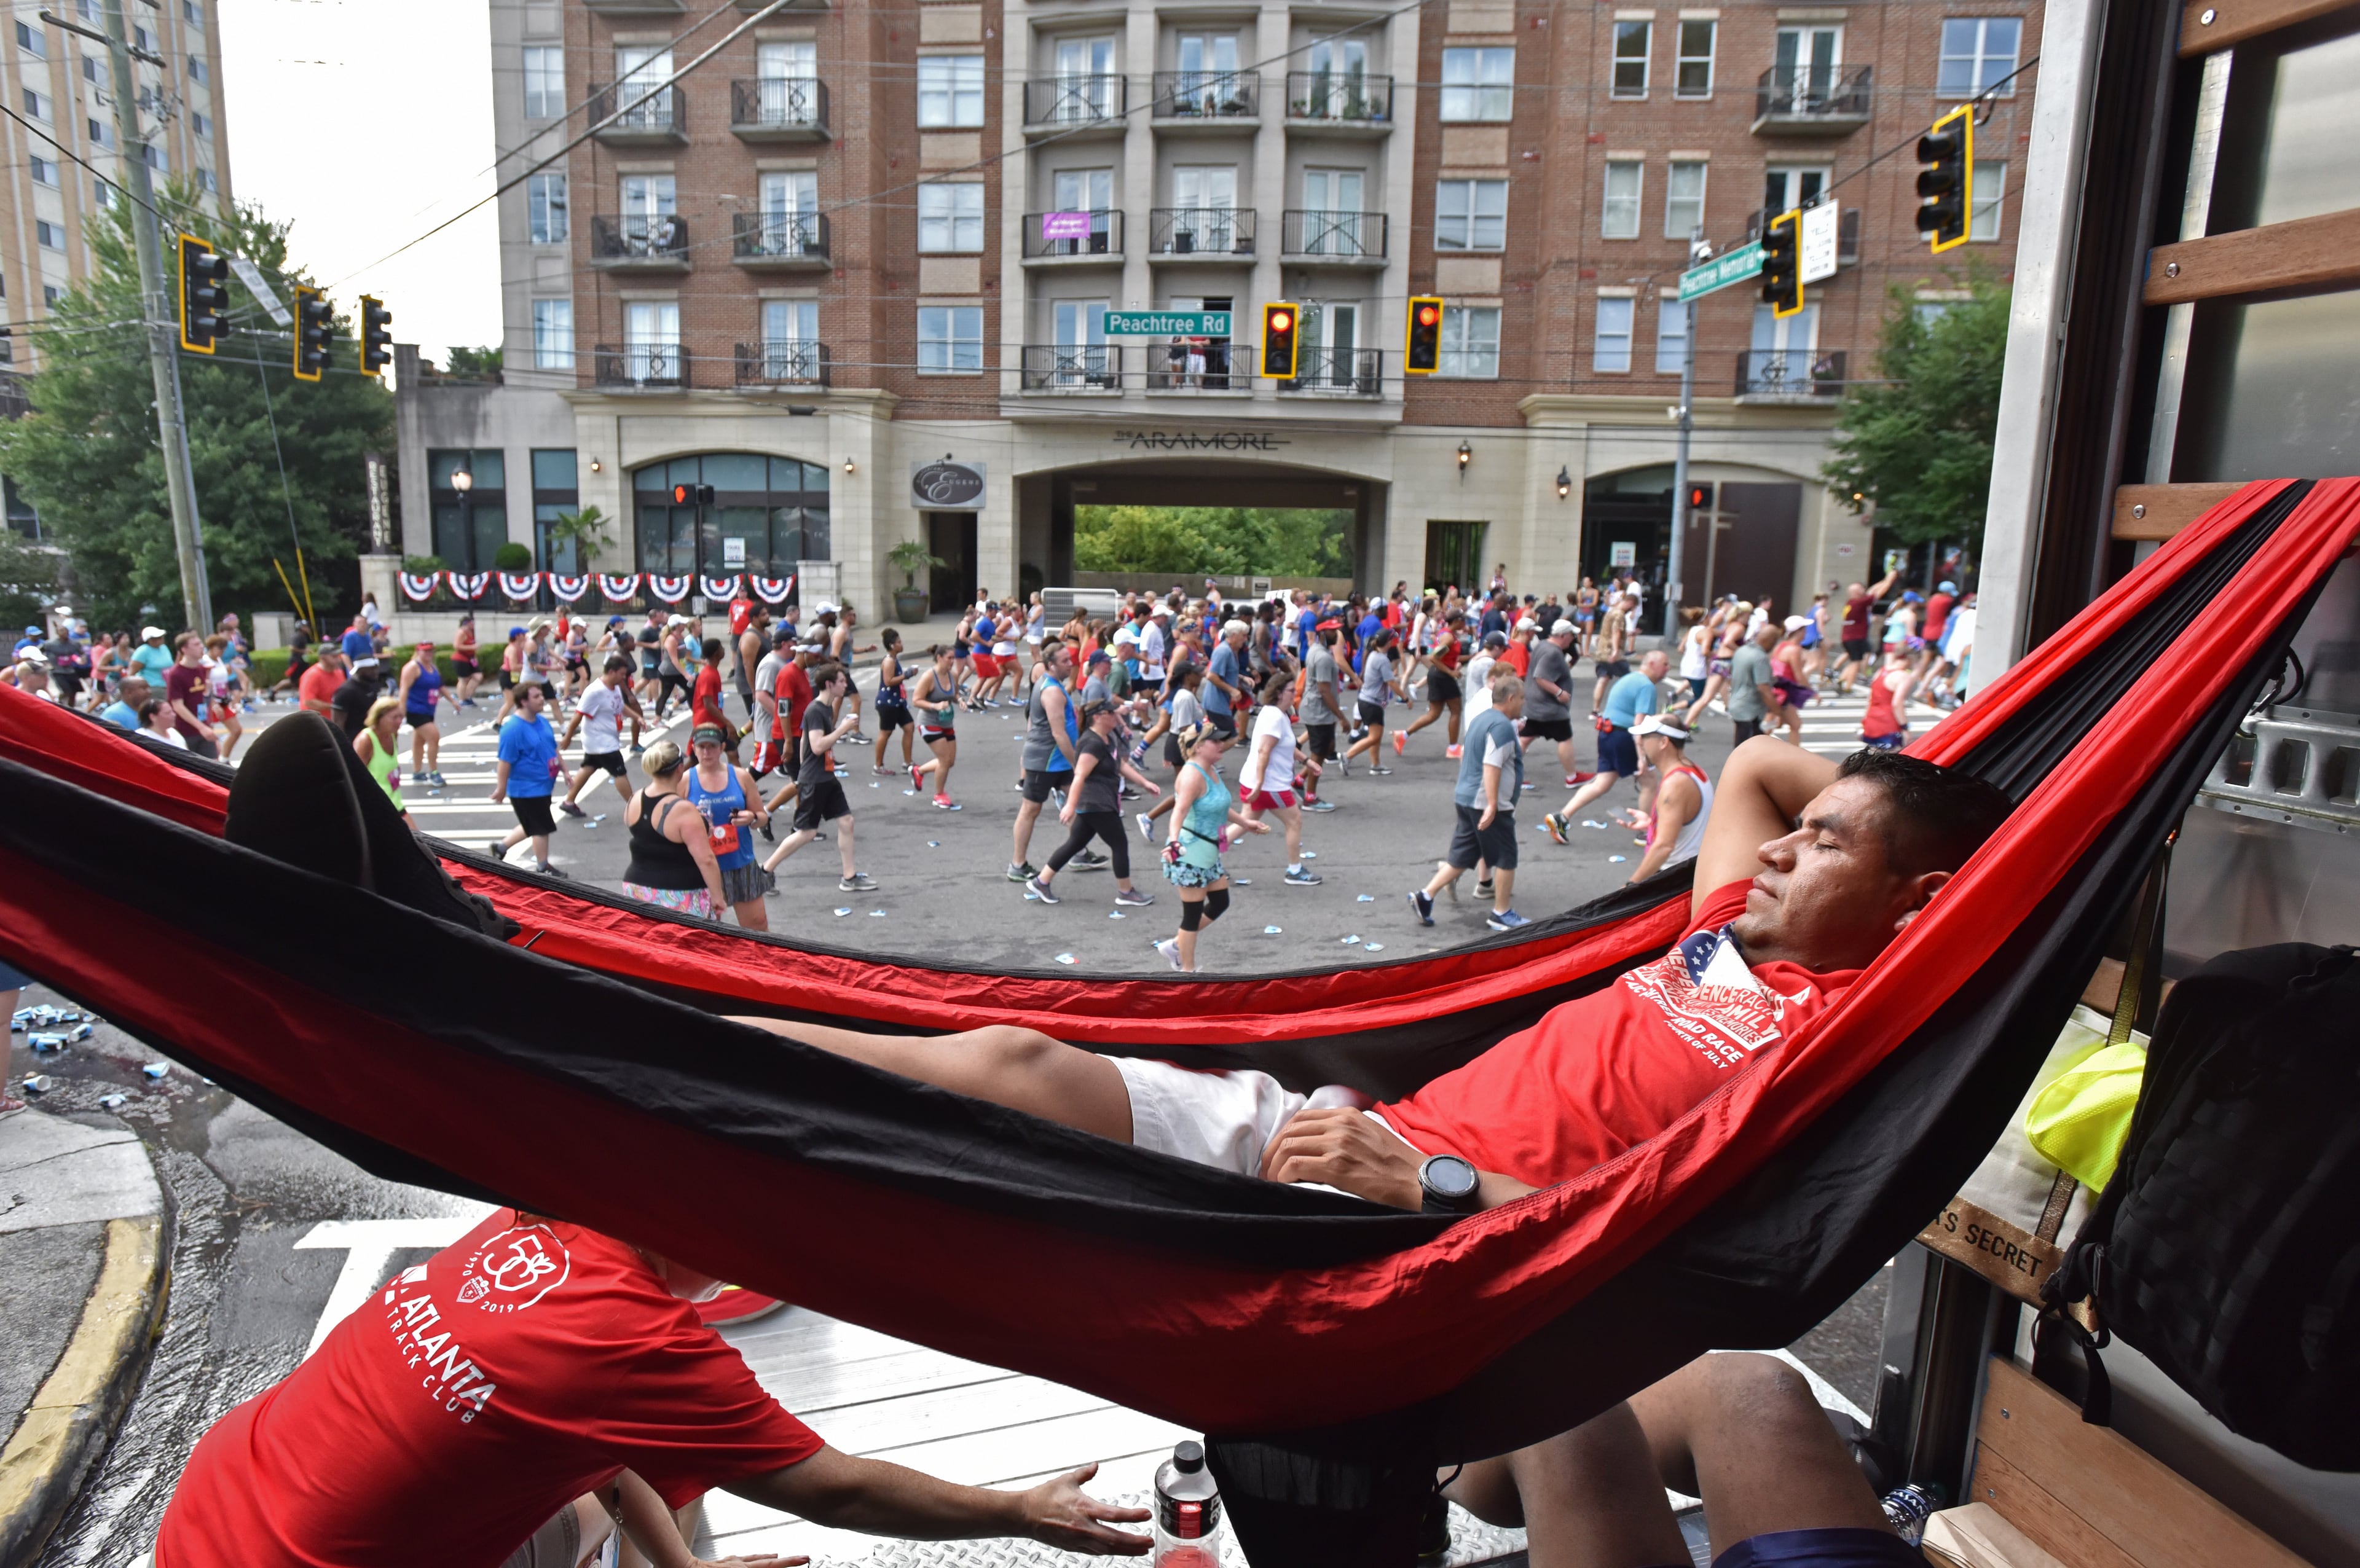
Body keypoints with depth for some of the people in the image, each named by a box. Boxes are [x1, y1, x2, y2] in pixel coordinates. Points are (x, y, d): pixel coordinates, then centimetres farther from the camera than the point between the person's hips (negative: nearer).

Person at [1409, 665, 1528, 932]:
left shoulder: (1480, 719, 13)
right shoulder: (1502, 726, -17)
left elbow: (1464, 755, 23)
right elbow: (1491, 767, -25)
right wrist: (1492, 805, -27)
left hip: (1465, 798, 9)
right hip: (1487, 803, -9)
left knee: (1461, 856, 12)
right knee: (1506, 858, 4)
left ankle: (1425, 897, 7)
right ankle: (1502, 914, 14)